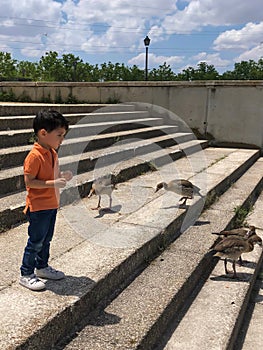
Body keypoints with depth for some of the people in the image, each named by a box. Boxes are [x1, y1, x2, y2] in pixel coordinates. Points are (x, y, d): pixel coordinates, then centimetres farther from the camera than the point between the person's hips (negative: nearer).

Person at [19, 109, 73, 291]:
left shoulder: (53, 152, 7)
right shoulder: (34, 156, -21)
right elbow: (29, 182, -23)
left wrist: (63, 176, -2)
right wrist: (53, 183, -28)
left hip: (52, 205, 9)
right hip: (38, 207, -9)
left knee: (46, 239, 20)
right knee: (36, 241, 2)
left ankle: (42, 267, 36)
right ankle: (26, 274, 16)